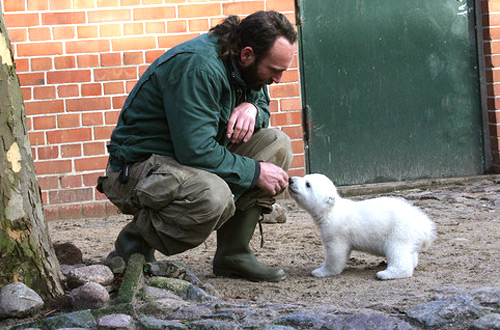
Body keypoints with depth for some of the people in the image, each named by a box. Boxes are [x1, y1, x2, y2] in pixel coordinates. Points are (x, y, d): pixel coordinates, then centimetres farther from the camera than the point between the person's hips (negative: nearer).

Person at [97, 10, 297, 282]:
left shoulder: (242, 66, 1)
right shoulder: (197, 66, -27)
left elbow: (263, 107, 17)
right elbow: (196, 152, -30)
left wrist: (251, 108, -9)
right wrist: (256, 172, -20)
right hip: (138, 167, -9)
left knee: (277, 145, -4)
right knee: (213, 197, -39)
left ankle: (234, 253, -2)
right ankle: (136, 243, -10)